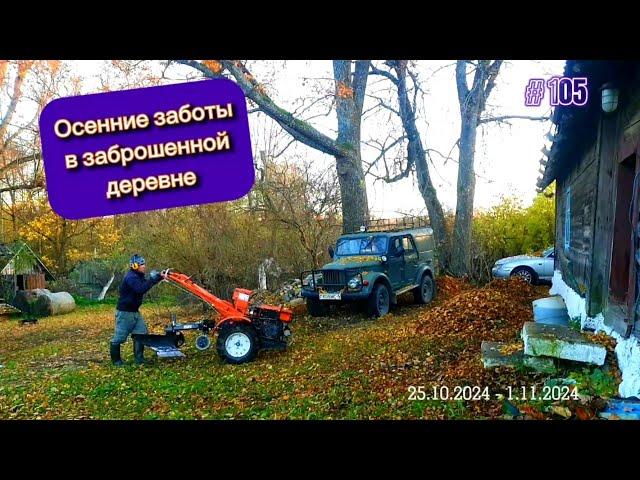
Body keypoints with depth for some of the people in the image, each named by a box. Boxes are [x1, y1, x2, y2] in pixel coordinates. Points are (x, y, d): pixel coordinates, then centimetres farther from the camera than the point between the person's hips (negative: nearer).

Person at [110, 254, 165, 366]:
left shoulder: (139, 276, 10)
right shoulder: (131, 277, -22)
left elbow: (147, 284, 21)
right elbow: (141, 289, -35)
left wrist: (160, 276, 10)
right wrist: (152, 279, -28)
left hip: (135, 311, 10)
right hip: (124, 312, -10)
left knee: (141, 333, 9)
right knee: (119, 337, 3)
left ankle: (139, 358, 17)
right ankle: (116, 360, 16)